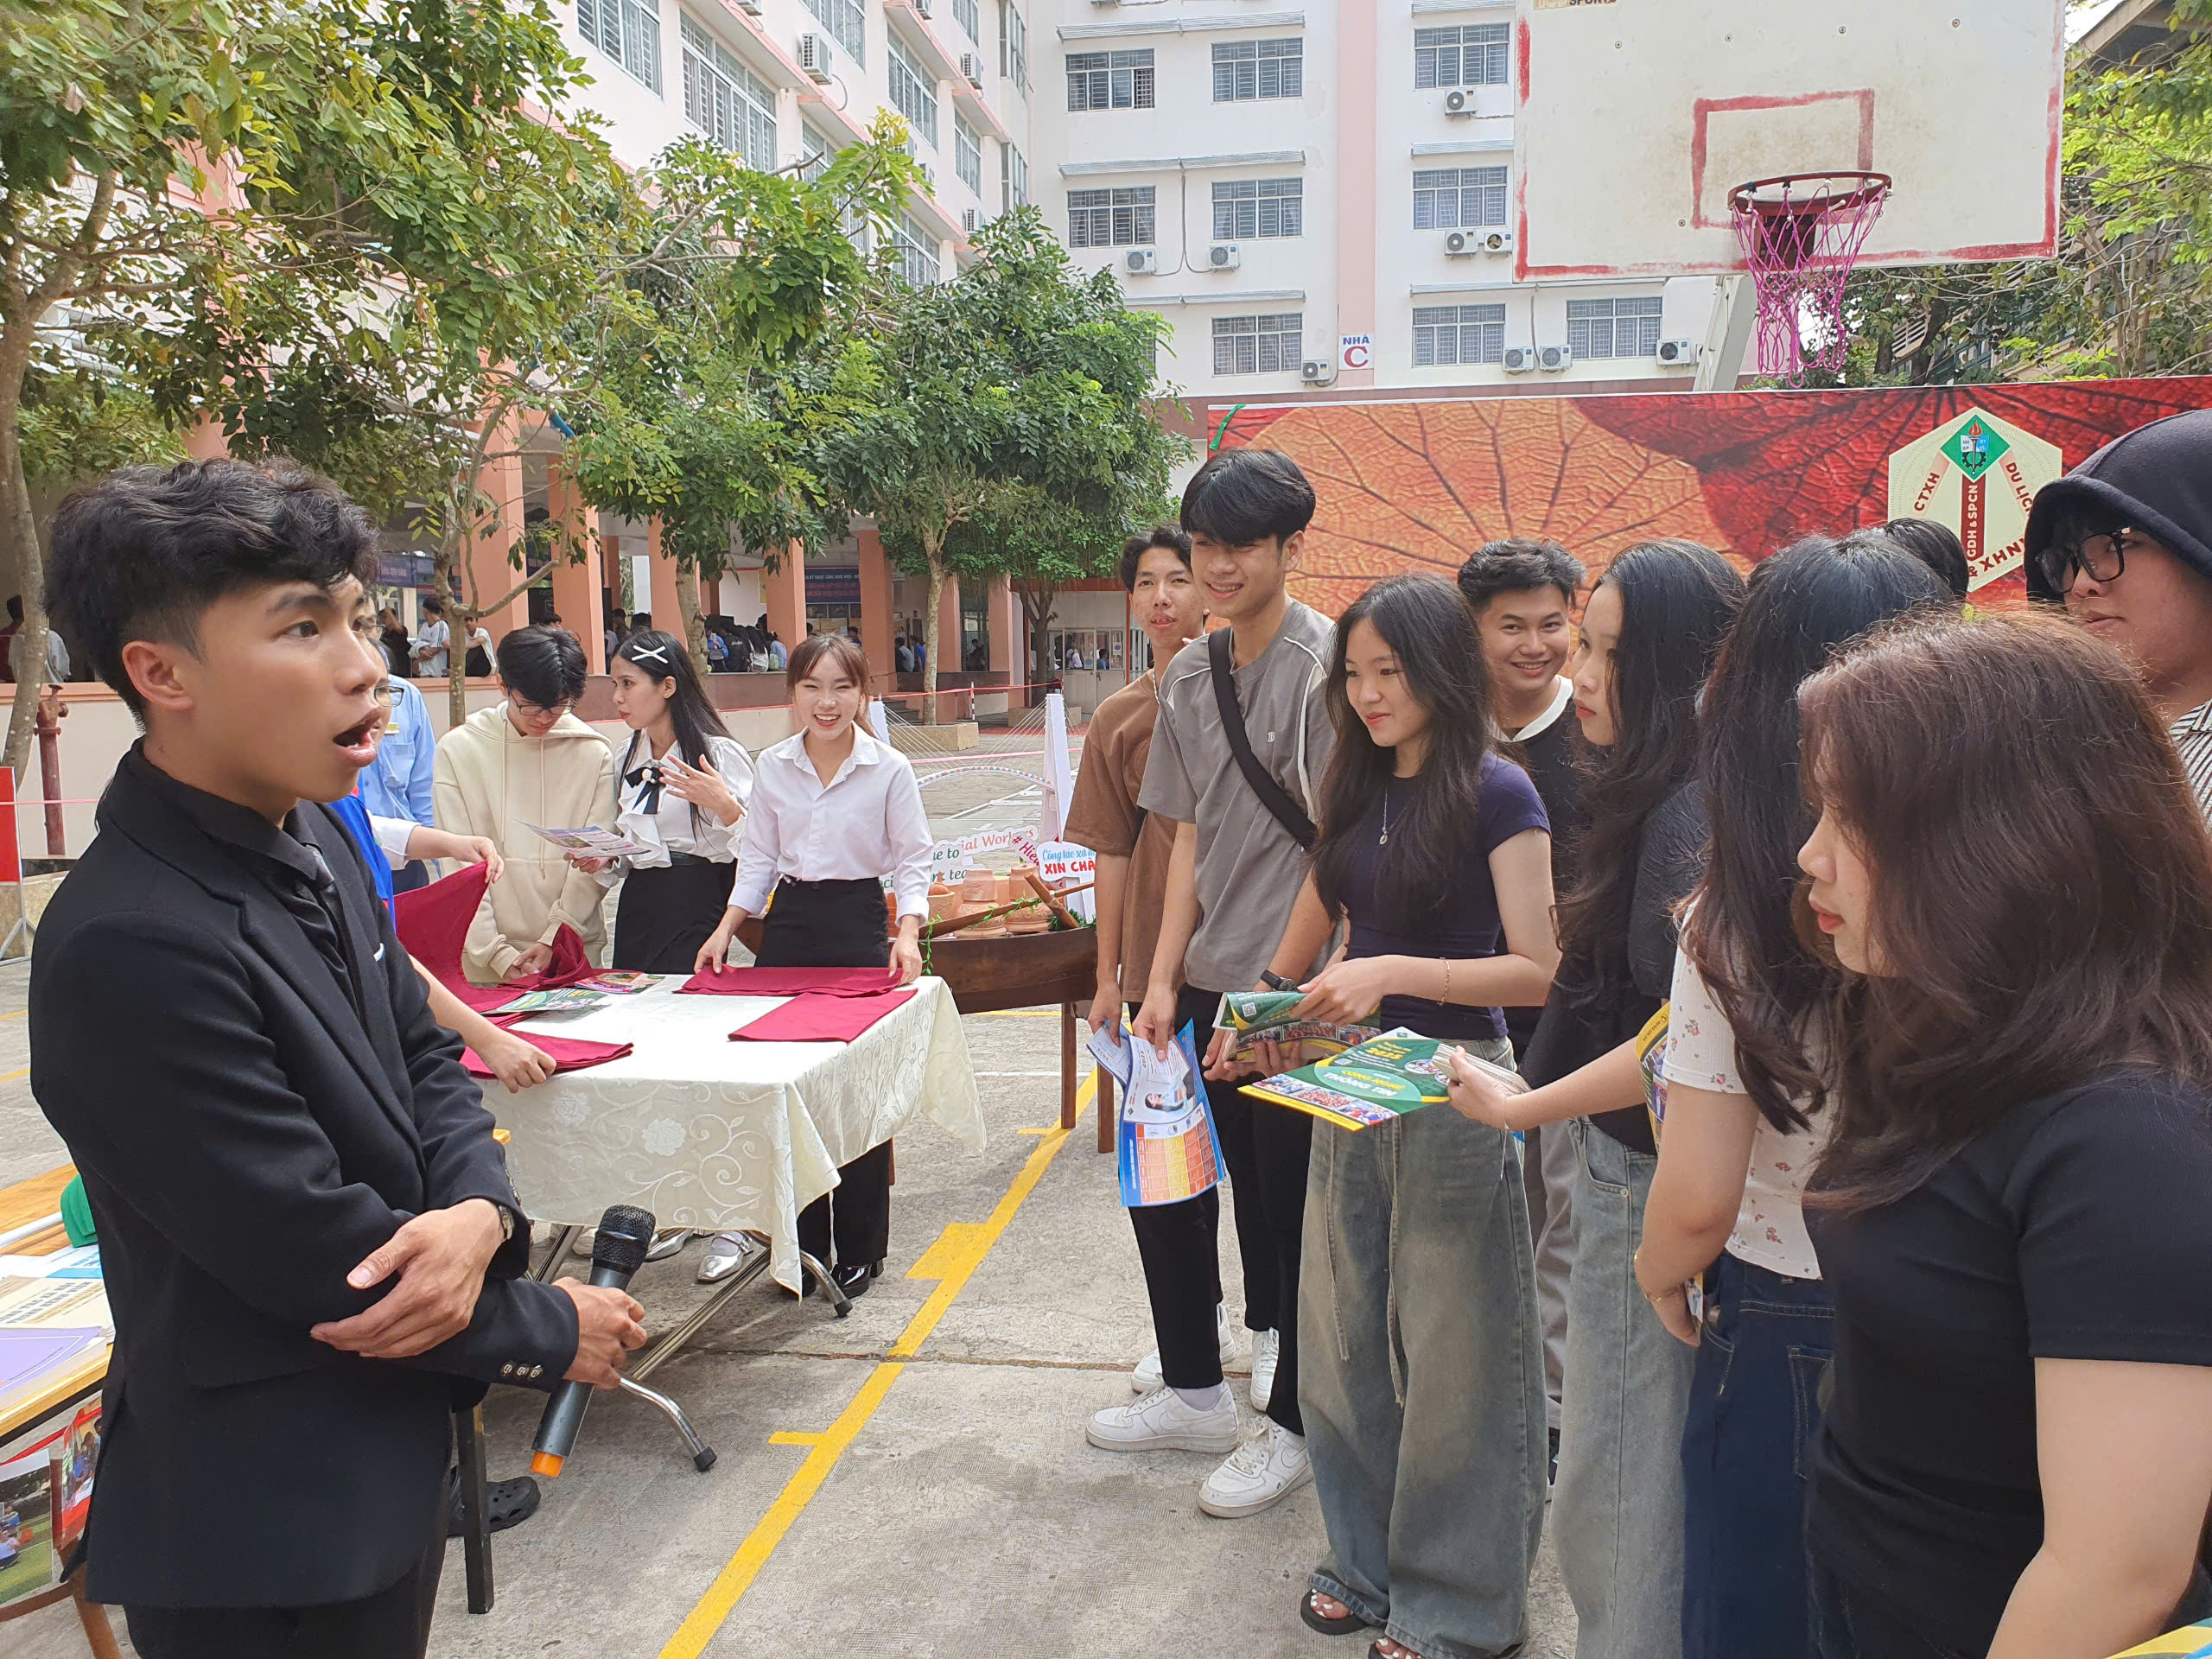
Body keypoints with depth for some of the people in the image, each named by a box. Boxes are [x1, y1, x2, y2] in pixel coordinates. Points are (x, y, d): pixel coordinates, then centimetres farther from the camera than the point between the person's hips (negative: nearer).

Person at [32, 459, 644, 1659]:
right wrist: (551, 1332, -10)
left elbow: (424, 1058, 6)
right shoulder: (128, 946, -27)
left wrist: (479, 1213, -15)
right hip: (263, 1534, -8)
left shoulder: (312, 839, 0)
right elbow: (316, 1257, -25)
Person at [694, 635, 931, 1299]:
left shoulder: (890, 769, -5)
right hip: (788, 923, 3)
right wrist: (725, 930, 0)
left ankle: (860, 1250, 17)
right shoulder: (771, 767, 4)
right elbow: (758, 859, 10)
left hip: (859, 924, -3)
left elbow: (912, 861, -2)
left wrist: (908, 933, -17)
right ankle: (803, 1244, 20)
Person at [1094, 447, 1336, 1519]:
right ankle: (1193, 1393, 35)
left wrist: (1272, 997, -17)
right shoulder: (1191, 674, 9)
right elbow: (1191, 838, 11)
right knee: (1161, 1179, 15)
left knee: (1290, 1207, 6)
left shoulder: (1324, 664, -13)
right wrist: (1162, 982, 6)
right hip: (1207, 985, 8)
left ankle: (1292, 1425, 26)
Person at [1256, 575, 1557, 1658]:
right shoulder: (1357, 790, 8)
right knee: (1349, 1339, 15)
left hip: (1454, 1090, -6)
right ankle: (1369, 1557, 34)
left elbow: (1536, 970, -15)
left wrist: (1393, 972, -24)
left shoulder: (1496, 795, -11)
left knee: (1448, 1356, 6)